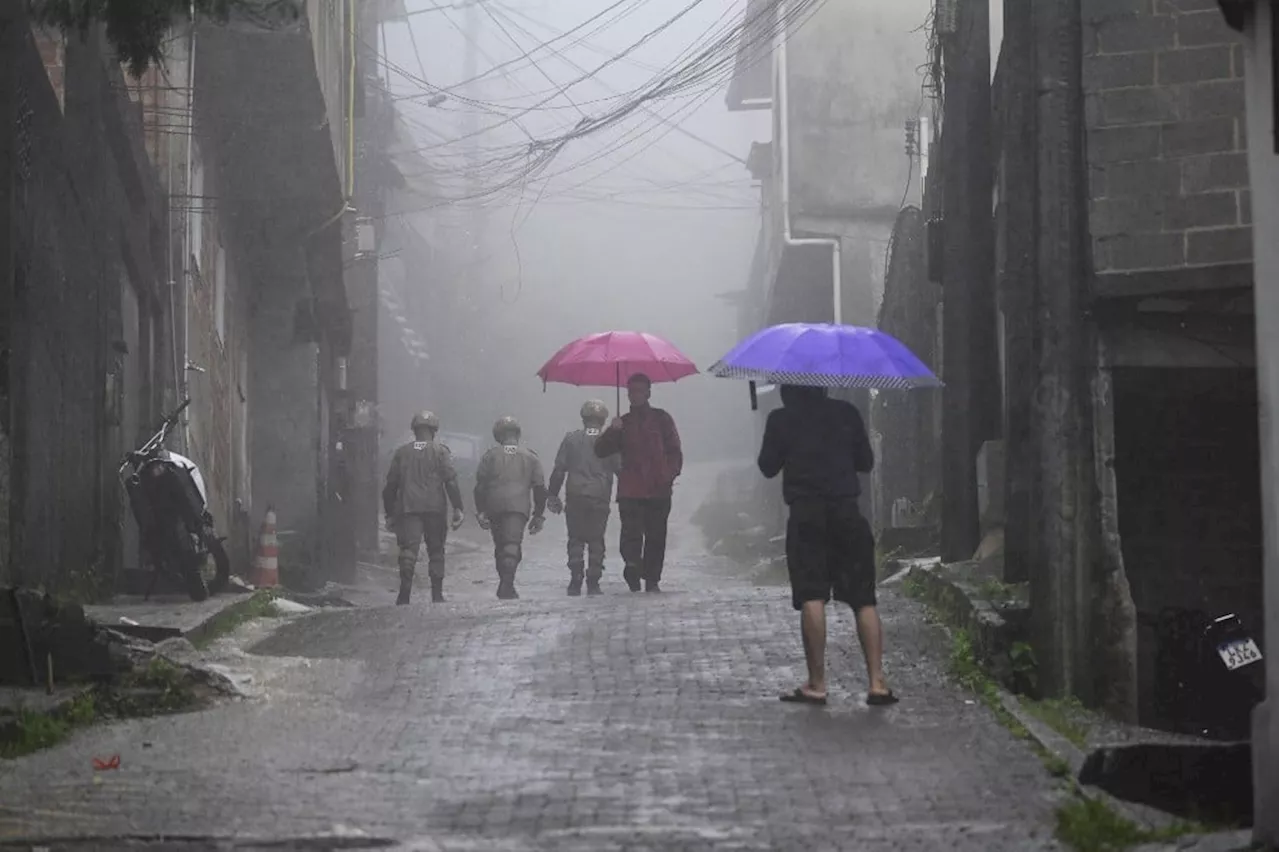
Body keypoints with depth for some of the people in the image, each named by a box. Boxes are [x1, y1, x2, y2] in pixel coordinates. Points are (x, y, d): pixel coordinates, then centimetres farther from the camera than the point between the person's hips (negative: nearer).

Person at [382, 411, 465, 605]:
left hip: (408, 509, 1)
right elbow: (451, 480, -6)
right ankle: (437, 593, 9)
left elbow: (391, 484, 12)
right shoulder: (440, 451, 3)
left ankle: (404, 593, -23)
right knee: (436, 550, 10)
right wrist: (458, 508, -6)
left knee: (408, 549, -7)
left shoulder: (402, 452, 11)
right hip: (435, 507, -1)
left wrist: (389, 514, 17)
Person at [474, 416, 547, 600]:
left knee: (500, 547, 14)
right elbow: (540, 488, 11)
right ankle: (506, 585, -26)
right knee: (512, 545, -11)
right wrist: (538, 515, 16)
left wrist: (480, 511, 5)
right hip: (518, 506, -2)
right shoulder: (530, 457, 13)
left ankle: (505, 586, 16)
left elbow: (480, 485, 5)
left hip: (494, 507, 2)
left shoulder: (490, 456, 12)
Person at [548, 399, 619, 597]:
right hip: (600, 499, 0)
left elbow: (559, 469, 1)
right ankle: (593, 583, 1)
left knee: (575, 540, 7)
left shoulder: (571, 439, 2)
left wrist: (553, 494, 8)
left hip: (575, 498, 0)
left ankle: (575, 582, -2)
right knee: (596, 540, 6)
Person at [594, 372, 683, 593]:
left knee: (656, 537, 1)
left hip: (659, 491, -1)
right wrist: (612, 431, -8)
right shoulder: (623, 423, 17)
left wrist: (669, 475, -8)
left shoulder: (661, 419, 11)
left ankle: (652, 580, 7)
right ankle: (633, 568, -23)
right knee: (631, 534, -16)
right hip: (631, 491, 1)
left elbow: (675, 452, 8)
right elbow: (601, 451, 9)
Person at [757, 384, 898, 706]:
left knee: (812, 598, -3)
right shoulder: (847, 413, 9)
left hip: (806, 513, -2)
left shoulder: (781, 419, 3)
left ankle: (817, 683, -9)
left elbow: (768, 467, 7)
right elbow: (866, 462, 14)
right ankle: (876, 681, -5)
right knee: (864, 599, 4)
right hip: (847, 512, 2)